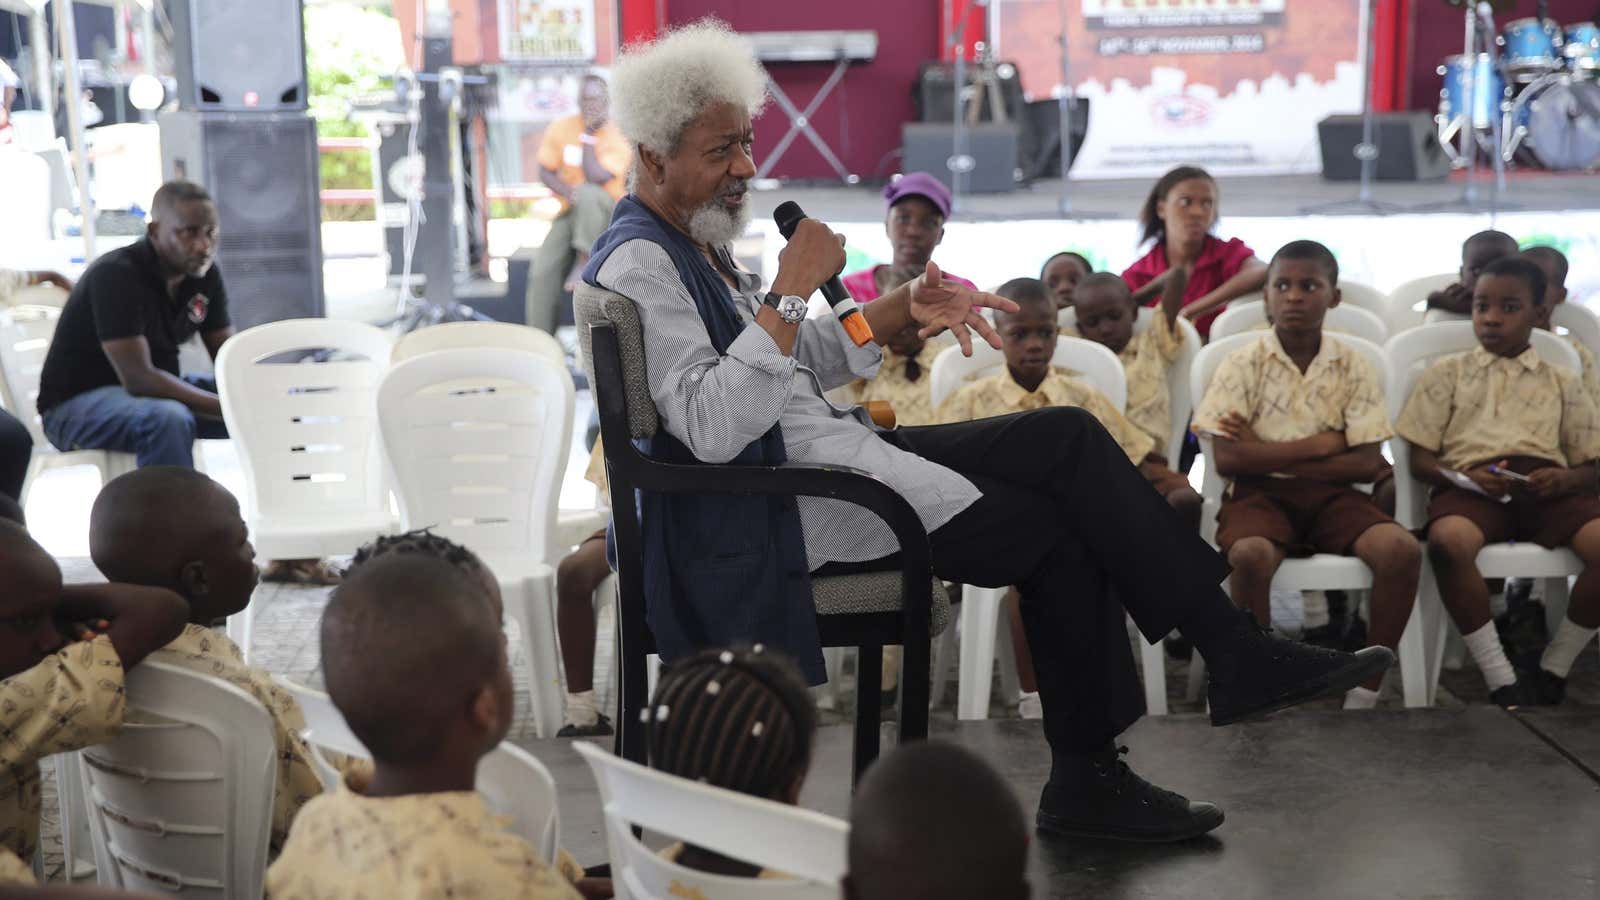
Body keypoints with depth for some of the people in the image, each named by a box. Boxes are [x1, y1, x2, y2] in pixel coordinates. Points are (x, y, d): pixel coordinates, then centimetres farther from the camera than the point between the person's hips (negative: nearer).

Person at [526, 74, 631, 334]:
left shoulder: (617, 139, -11)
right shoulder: (559, 129, 0)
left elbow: (597, 177, -22)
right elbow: (545, 171, 2)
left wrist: (588, 137, -16)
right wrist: (567, 192, -18)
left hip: (605, 213, -3)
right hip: (569, 212, 3)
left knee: (588, 194, -38)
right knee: (543, 273, -16)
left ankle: (585, 259, -28)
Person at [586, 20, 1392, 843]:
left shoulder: (692, 244, 15)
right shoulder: (640, 265, -16)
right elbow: (712, 430, -28)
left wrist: (904, 309, 6)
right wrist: (791, 292, -25)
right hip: (767, 505, -10)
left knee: (1067, 437, 0)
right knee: (1051, 532, -9)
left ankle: (1234, 652, 2)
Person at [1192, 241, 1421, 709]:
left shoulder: (1352, 367, 5)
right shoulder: (1242, 365, 0)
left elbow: (1367, 464, -4)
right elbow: (1227, 459, -11)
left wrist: (1267, 454, -8)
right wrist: (1319, 445, -10)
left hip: (1331, 494, 2)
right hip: (1259, 494, -2)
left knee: (1402, 549, -26)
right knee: (1251, 555, -36)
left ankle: (1364, 695, -15)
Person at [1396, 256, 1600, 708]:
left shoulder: (1561, 382, 22)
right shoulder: (1449, 371, 18)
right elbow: (1420, 458, 12)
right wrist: (1463, 477, -11)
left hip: (1545, 486, 2)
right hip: (1471, 485, -2)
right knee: (1447, 540, -39)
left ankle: (1553, 670, -10)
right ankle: (1501, 682, -30)